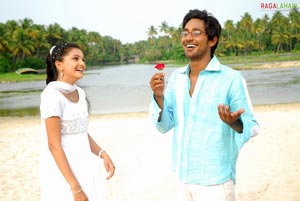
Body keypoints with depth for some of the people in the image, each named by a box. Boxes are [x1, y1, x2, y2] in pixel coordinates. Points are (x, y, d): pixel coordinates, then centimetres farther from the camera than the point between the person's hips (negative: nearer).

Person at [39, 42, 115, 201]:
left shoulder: (79, 93, 5)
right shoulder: (52, 95, -18)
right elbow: (54, 145, -20)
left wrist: (103, 154, -3)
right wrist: (75, 188, -21)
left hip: (83, 168, 7)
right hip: (62, 172, -7)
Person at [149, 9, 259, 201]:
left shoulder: (232, 79, -14)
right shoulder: (176, 77, 1)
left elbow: (252, 127, -10)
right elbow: (164, 126, 2)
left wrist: (235, 123, -30)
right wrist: (159, 97, -14)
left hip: (215, 182, -5)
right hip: (183, 178, 5)